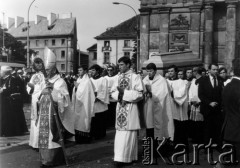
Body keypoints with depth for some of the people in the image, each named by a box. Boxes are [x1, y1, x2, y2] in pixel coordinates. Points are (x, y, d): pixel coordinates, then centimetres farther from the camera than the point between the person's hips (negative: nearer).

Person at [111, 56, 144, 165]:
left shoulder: (135, 77, -5)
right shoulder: (118, 77, 12)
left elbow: (139, 94, -11)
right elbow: (113, 92, 11)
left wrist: (124, 92, -16)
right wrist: (119, 96, -10)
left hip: (130, 108, -5)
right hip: (120, 107, 5)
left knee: (128, 133, -3)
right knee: (120, 133, 6)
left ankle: (127, 157, 3)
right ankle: (119, 156, 13)